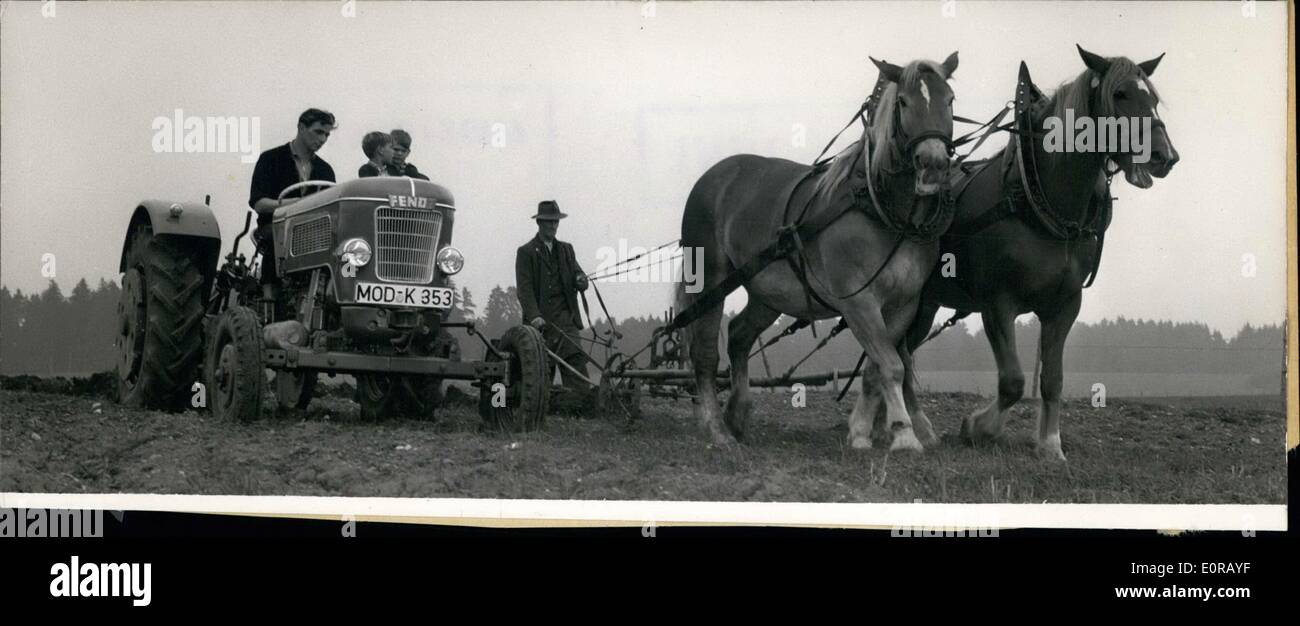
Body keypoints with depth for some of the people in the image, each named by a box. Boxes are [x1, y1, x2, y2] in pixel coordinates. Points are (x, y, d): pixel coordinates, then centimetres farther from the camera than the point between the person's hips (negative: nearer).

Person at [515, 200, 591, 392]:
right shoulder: (526, 252, 5)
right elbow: (524, 288, -4)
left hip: (565, 319, 3)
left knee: (576, 361, -11)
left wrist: (580, 279, -16)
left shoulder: (566, 249, 20)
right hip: (539, 321, -3)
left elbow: (577, 274, 10)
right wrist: (534, 316, -19)